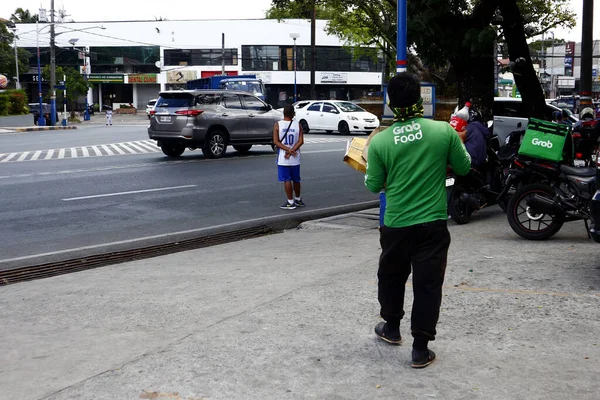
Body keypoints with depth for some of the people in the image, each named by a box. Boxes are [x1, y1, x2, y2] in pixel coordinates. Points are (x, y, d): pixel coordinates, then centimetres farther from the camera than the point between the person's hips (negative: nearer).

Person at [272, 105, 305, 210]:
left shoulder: (277, 125, -6)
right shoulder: (298, 125, -1)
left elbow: (276, 141, -11)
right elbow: (301, 141, -7)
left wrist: (288, 150, -13)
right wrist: (291, 151, -11)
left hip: (283, 158, -3)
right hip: (295, 158, 3)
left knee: (287, 180, 0)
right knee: (296, 179, 16)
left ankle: (290, 202, 1)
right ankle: (298, 200, 29)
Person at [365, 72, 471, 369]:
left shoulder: (380, 142, -9)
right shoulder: (444, 131, -10)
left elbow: (374, 185, 0)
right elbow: (464, 168, 3)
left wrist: (368, 172, 21)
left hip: (396, 225, 1)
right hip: (433, 224, -1)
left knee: (391, 276, 23)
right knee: (428, 284, 6)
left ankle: (391, 327, 40)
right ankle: (420, 349, 9)